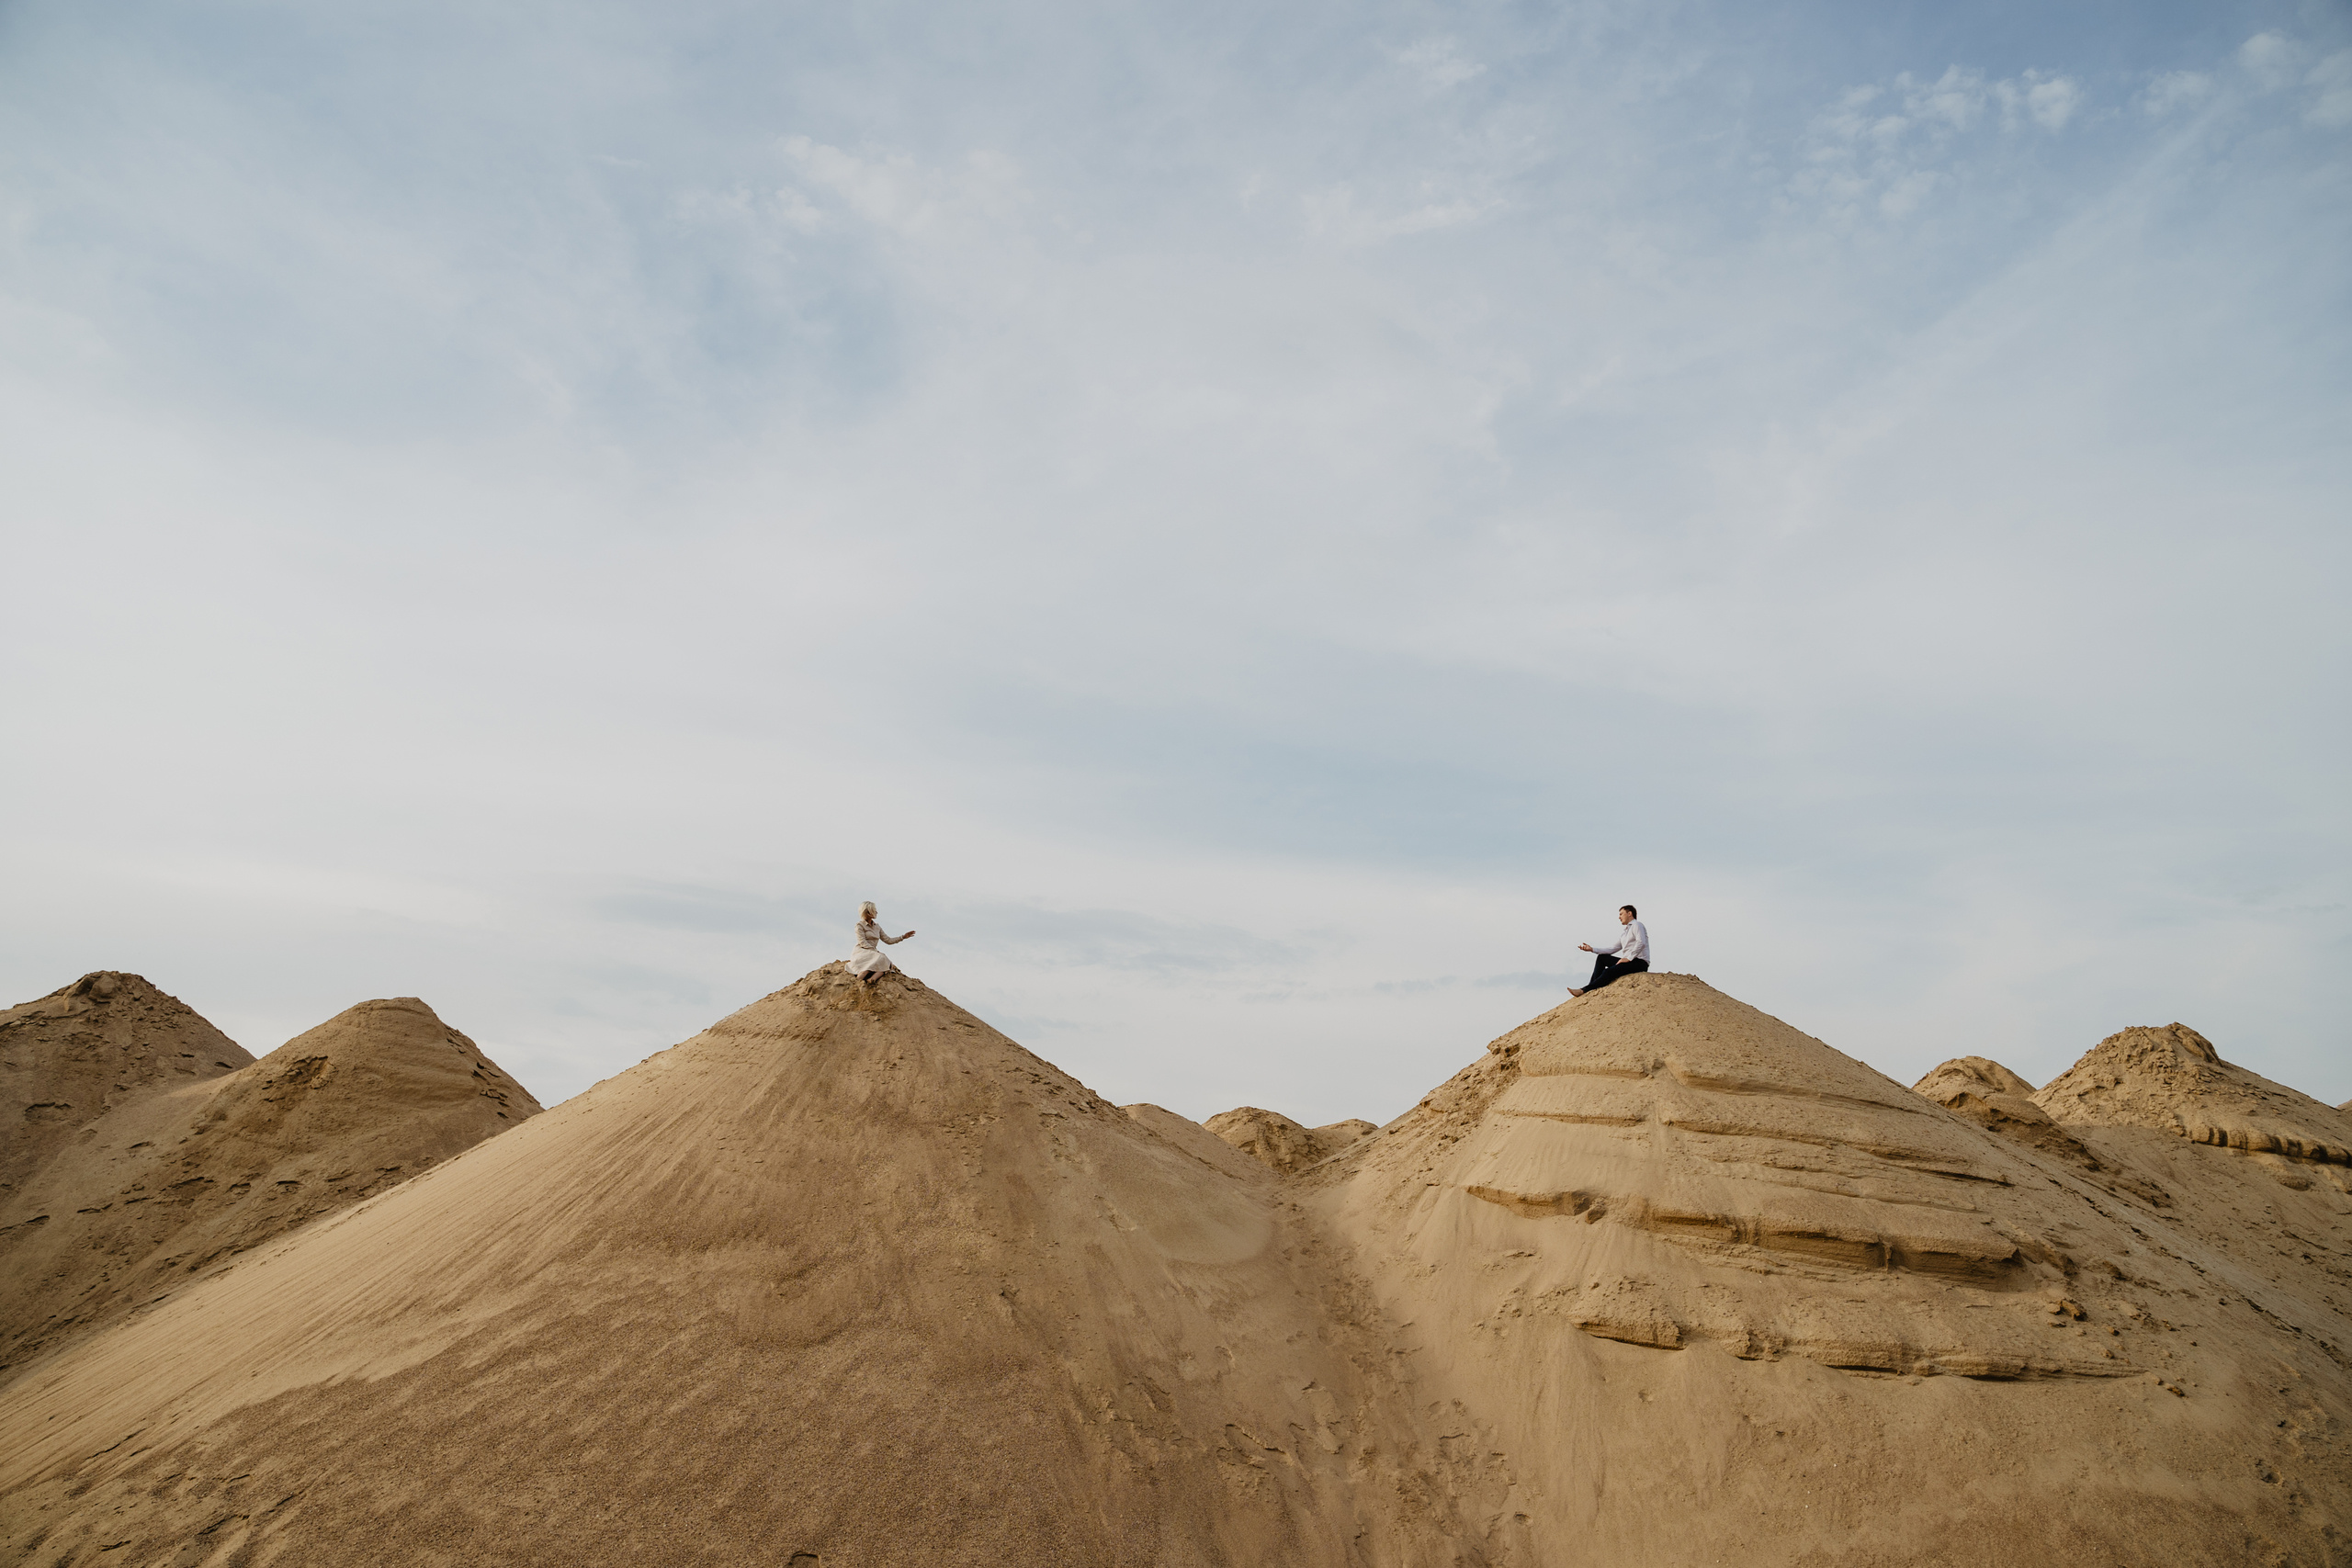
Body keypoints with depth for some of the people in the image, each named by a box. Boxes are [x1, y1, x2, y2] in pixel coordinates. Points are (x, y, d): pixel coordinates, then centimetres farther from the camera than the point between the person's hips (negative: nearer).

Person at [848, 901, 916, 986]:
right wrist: (876, 951, -18)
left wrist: (903, 937, 15)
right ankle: (858, 980, -50)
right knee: (879, 958, -37)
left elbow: (888, 940, 22)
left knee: (886, 963, -26)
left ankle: (871, 980, -53)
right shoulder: (859, 925, 1)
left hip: (873, 953, 7)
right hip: (861, 952, -7)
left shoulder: (877, 926, 21)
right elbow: (862, 943, -10)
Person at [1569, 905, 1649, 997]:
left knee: (1609, 971, -25)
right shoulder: (1623, 934, 25)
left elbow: (1641, 943, -19)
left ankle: (1584, 990, -28)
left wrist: (1628, 958, -23)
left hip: (1640, 962, -9)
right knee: (1601, 957, 4)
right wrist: (1592, 949, 11)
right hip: (1629, 962, 9)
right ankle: (1593, 988, -9)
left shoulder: (1637, 925, -2)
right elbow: (1612, 949, 20)